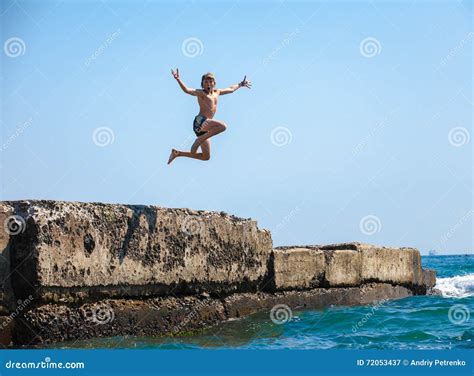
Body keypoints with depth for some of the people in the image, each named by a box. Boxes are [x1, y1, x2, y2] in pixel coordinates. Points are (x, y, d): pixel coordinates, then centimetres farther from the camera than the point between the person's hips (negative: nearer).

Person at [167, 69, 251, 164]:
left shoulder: (217, 92, 21)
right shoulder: (200, 93, -1)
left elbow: (231, 89, 38)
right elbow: (187, 90, -18)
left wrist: (241, 84, 49)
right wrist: (178, 80, -33)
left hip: (204, 127, 8)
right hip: (200, 121, -8)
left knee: (205, 157, 9)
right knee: (222, 126, -32)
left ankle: (177, 153, 17)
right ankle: (199, 140, -25)